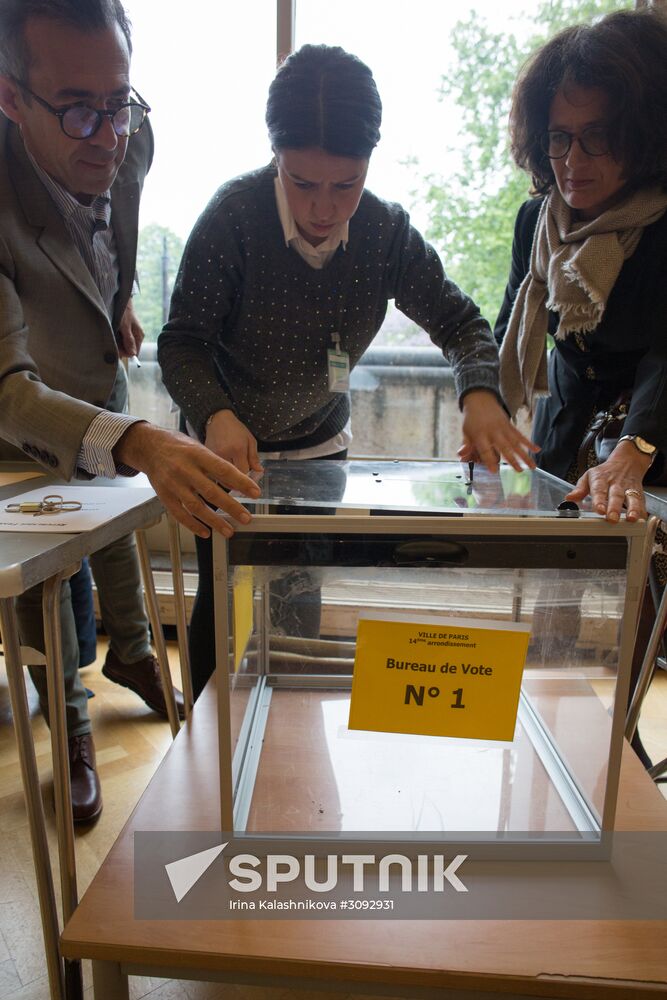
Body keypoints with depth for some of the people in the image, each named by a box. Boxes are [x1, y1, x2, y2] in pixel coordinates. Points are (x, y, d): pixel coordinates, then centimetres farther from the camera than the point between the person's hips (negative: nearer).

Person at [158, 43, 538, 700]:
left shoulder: (387, 232, -12)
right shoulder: (234, 216, -21)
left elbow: (458, 321, -6)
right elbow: (182, 342, -19)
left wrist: (479, 393, -27)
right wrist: (216, 415, -39)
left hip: (321, 444, 3)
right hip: (230, 444, -2)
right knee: (223, 598, 4)